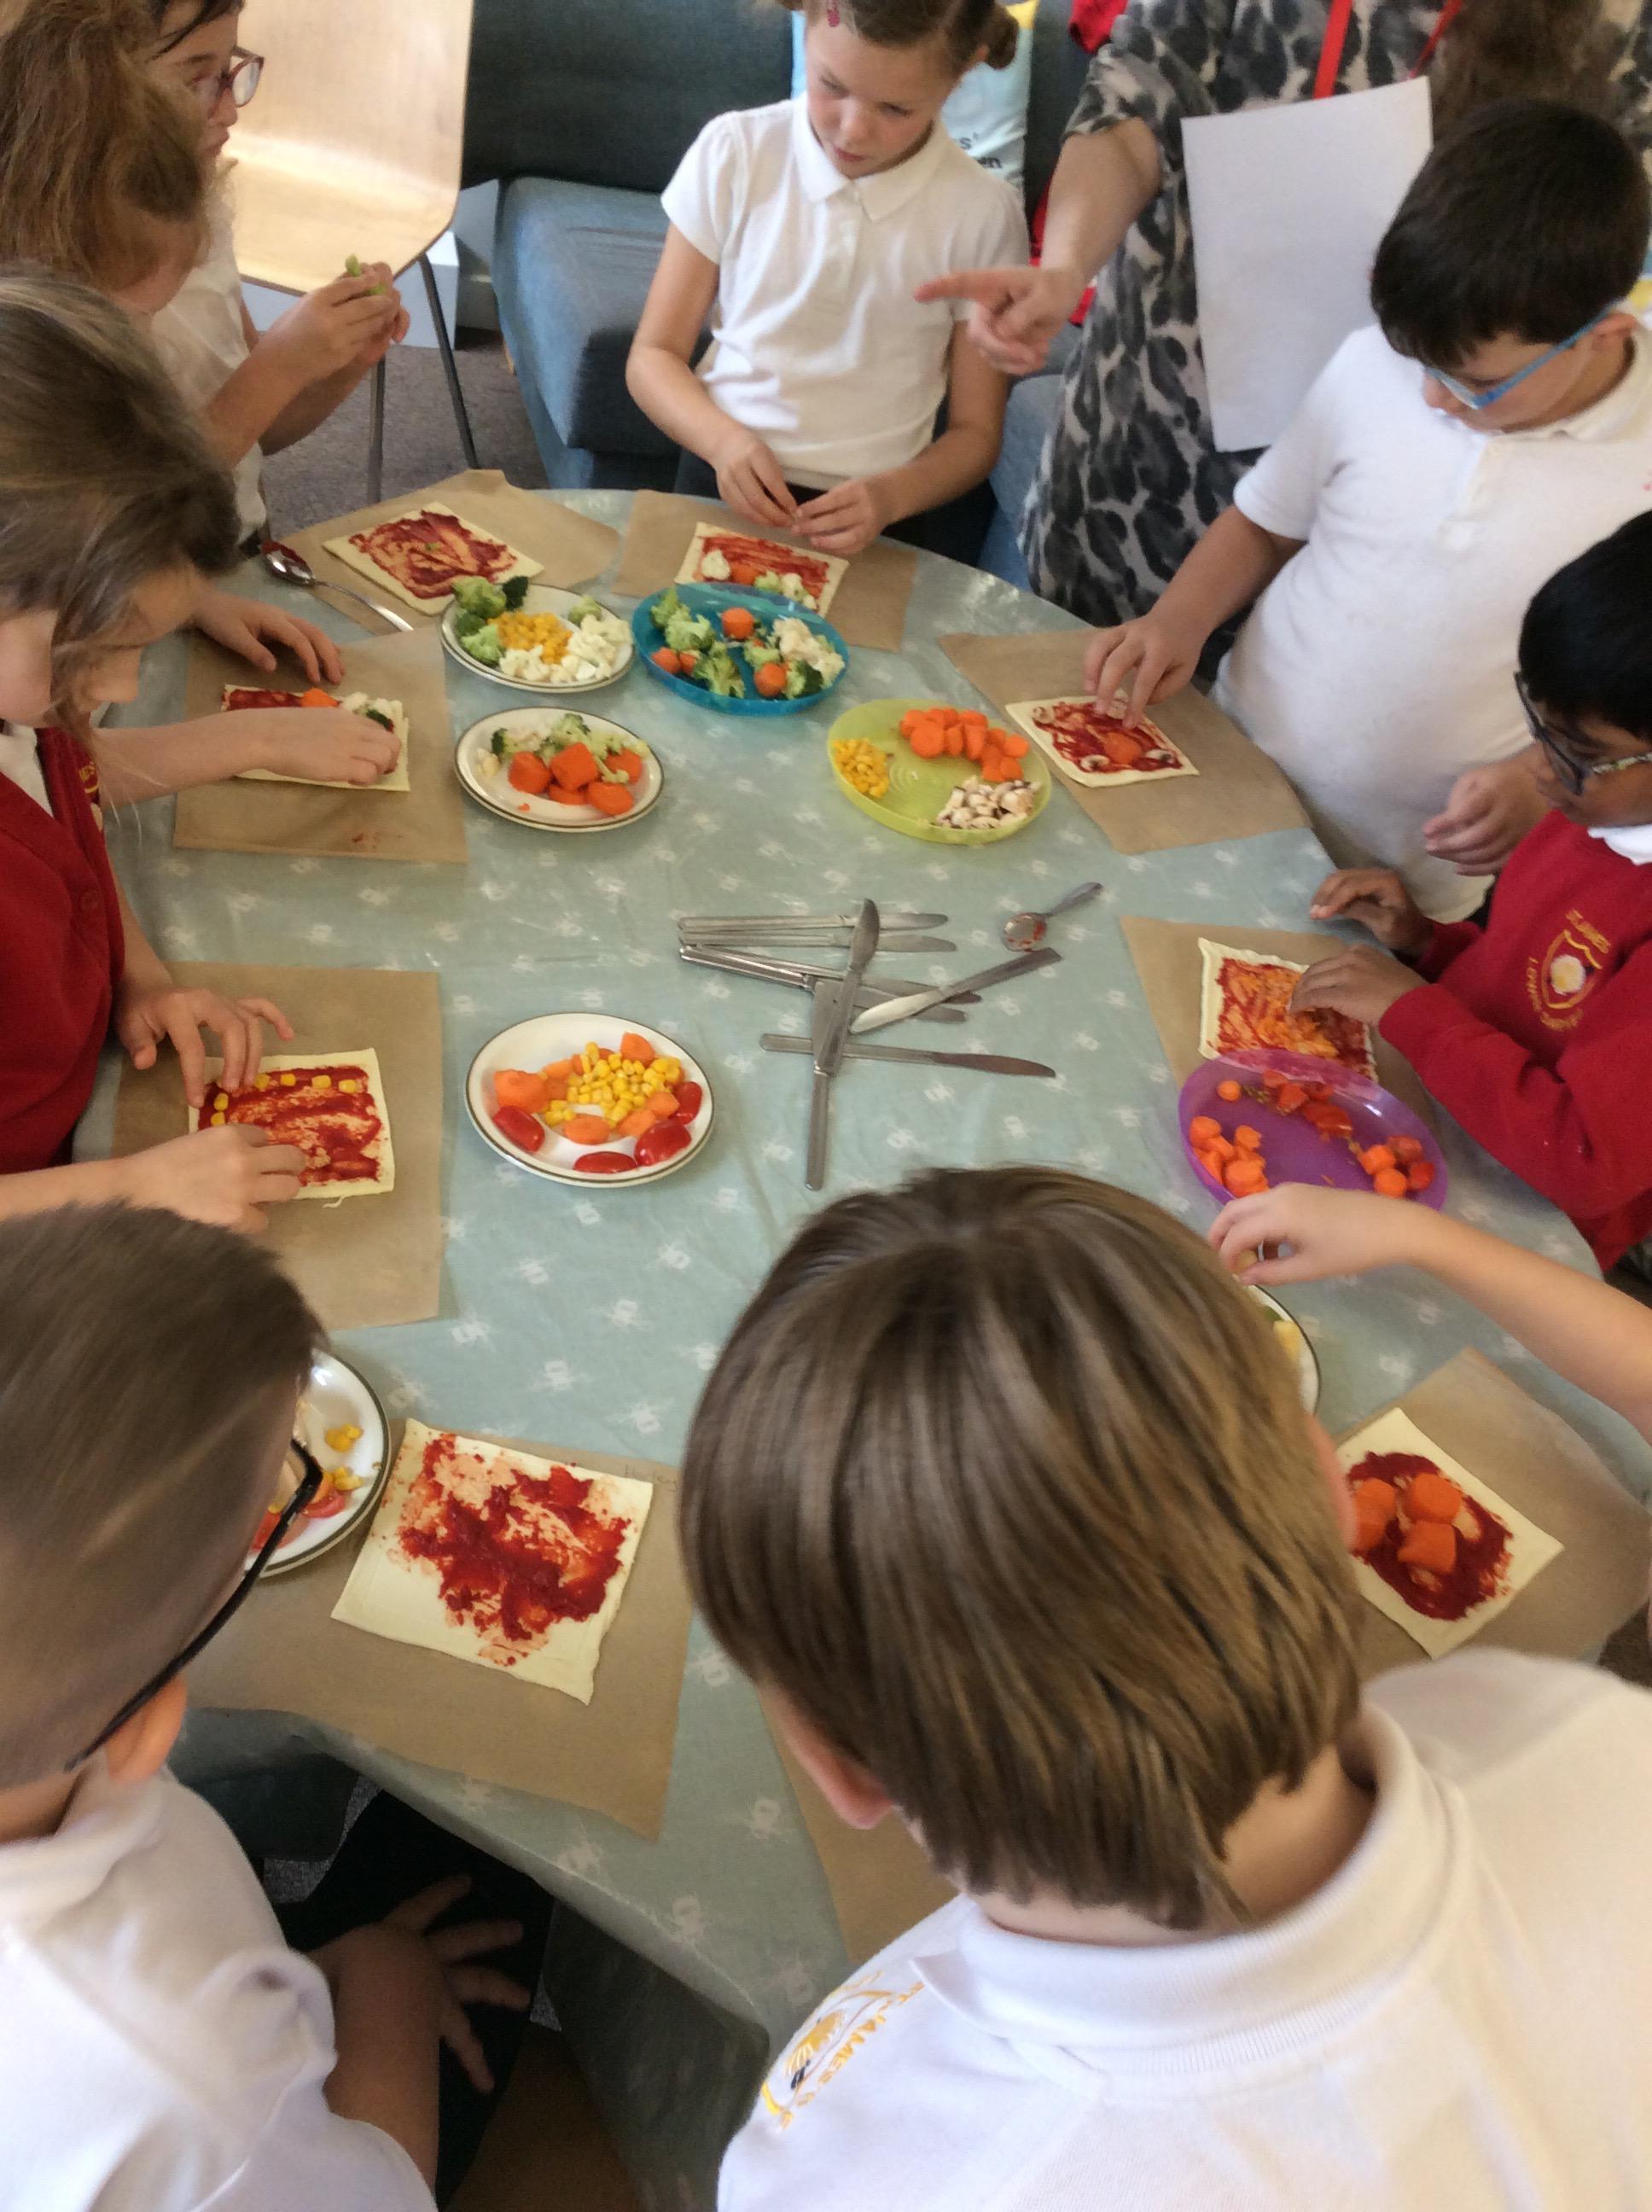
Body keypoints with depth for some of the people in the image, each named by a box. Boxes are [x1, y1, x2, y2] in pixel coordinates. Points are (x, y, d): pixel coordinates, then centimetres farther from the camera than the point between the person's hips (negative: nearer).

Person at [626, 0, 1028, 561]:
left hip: (880, 517, 0)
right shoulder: (734, 152, 0)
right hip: (727, 490, 1)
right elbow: (653, 356, 4)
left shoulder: (982, 213, -3)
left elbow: (975, 433, 3)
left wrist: (892, 495, -17)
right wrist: (724, 440, -16)